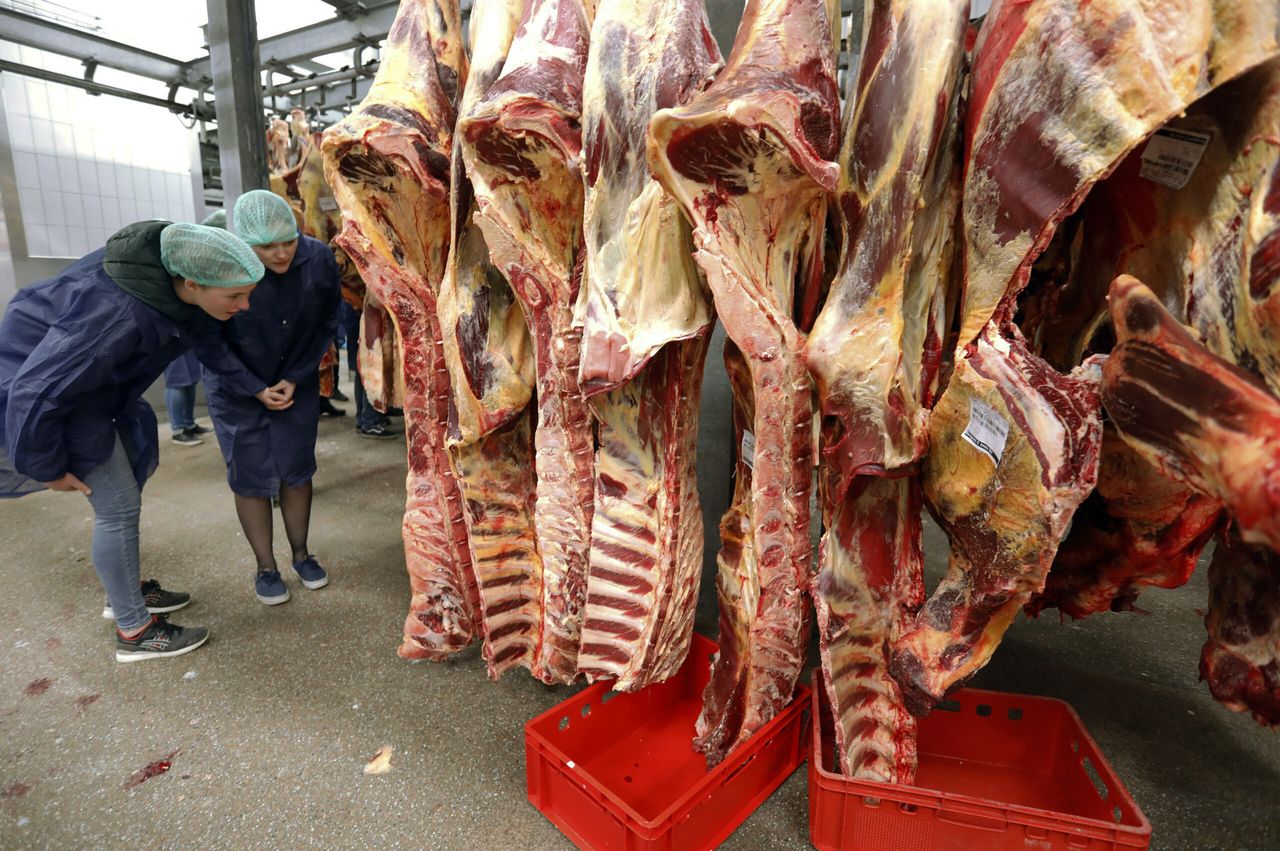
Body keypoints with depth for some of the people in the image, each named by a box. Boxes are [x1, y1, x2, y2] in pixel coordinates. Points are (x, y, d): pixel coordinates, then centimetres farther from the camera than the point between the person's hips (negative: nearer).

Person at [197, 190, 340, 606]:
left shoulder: (319, 259, -17)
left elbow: (326, 325, -5)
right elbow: (209, 341, -12)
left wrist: (295, 379, -8)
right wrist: (256, 389, -13)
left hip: (297, 383, 2)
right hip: (237, 389, -2)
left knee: (297, 469, 8)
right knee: (252, 477, 4)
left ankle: (301, 554, 26)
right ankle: (265, 567, 20)